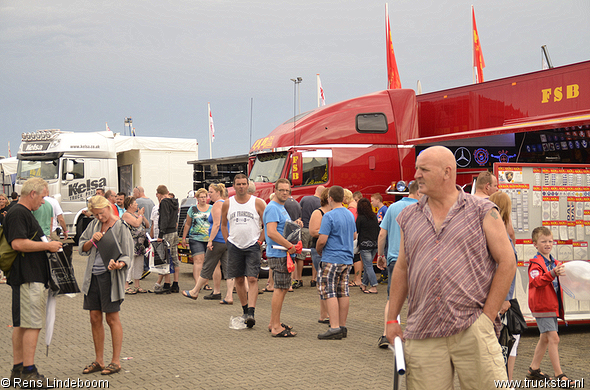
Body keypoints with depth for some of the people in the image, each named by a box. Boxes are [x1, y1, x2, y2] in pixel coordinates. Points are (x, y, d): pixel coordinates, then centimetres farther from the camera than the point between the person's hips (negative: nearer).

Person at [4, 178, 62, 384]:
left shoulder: (25, 213, 20)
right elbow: (18, 243, -23)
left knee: (20, 324, 13)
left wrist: (48, 244, 16)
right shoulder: (17, 213, -13)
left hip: (33, 277, 11)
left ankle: (17, 370, 18)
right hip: (28, 278, -11)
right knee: (32, 325, -9)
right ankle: (28, 372, -6)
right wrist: (47, 245, -16)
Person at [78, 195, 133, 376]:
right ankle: (99, 361, 19)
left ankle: (116, 361, 8)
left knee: (112, 318, -1)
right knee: (95, 319, 9)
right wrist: (92, 241, -7)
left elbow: (127, 255, -8)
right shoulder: (94, 225, 12)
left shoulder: (121, 227, -6)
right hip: (93, 276, 6)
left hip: (110, 276, -6)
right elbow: (82, 249, 13)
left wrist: (119, 264, -29)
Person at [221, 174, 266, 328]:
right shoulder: (227, 204, 5)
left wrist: (260, 241, -4)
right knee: (239, 280, 8)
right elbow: (223, 224, 17)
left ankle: (251, 313, -16)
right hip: (235, 246, 3)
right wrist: (228, 242, 8)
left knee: (252, 279, -11)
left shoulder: (257, 203, -2)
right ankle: (245, 311, 21)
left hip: (253, 246, -3)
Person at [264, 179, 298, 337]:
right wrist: (290, 246, -21)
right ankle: (276, 327, -9)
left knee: (282, 288, 14)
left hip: (284, 254, 11)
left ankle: (273, 323, 22)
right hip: (278, 254, -11)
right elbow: (271, 232, -25)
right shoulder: (272, 208, -14)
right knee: (280, 289, -10)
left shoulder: (282, 208, 19)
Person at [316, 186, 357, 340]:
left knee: (329, 293, -5)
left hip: (331, 259, -7)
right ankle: (342, 327, 14)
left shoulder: (329, 216, -14)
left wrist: (318, 250, 2)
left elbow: (322, 240, -17)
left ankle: (335, 328, -12)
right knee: (343, 293, 10)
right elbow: (354, 236, 22)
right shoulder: (350, 215, 10)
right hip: (347, 259, 8)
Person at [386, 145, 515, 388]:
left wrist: (487, 316, -4)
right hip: (422, 336, 3)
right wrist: (392, 319, 13)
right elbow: (401, 269, 19)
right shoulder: (408, 217, 15)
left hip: (472, 331, -3)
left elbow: (507, 263, 2)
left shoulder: (482, 211, 4)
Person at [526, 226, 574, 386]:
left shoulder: (555, 263, 14)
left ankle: (533, 369, 25)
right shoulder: (535, 263, -12)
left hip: (553, 306, 9)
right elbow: (537, 282, -28)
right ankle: (559, 375, -11)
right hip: (542, 306, -9)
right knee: (553, 338, -13)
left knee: (545, 338, 14)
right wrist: (552, 274, -42)